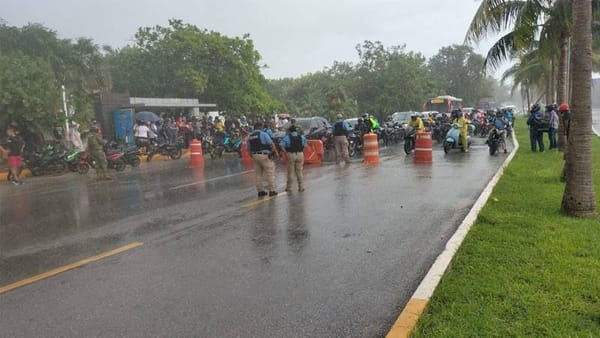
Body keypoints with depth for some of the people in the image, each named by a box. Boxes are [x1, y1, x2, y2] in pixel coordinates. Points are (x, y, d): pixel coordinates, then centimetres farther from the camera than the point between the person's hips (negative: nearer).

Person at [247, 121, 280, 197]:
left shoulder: (250, 136, 10)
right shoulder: (263, 134, -9)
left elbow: (249, 148, 14)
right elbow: (271, 144, -10)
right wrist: (276, 153, 0)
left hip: (255, 156, 6)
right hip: (265, 156, -6)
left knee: (259, 174, 12)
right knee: (270, 173, 1)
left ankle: (260, 191, 15)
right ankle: (271, 190, 3)